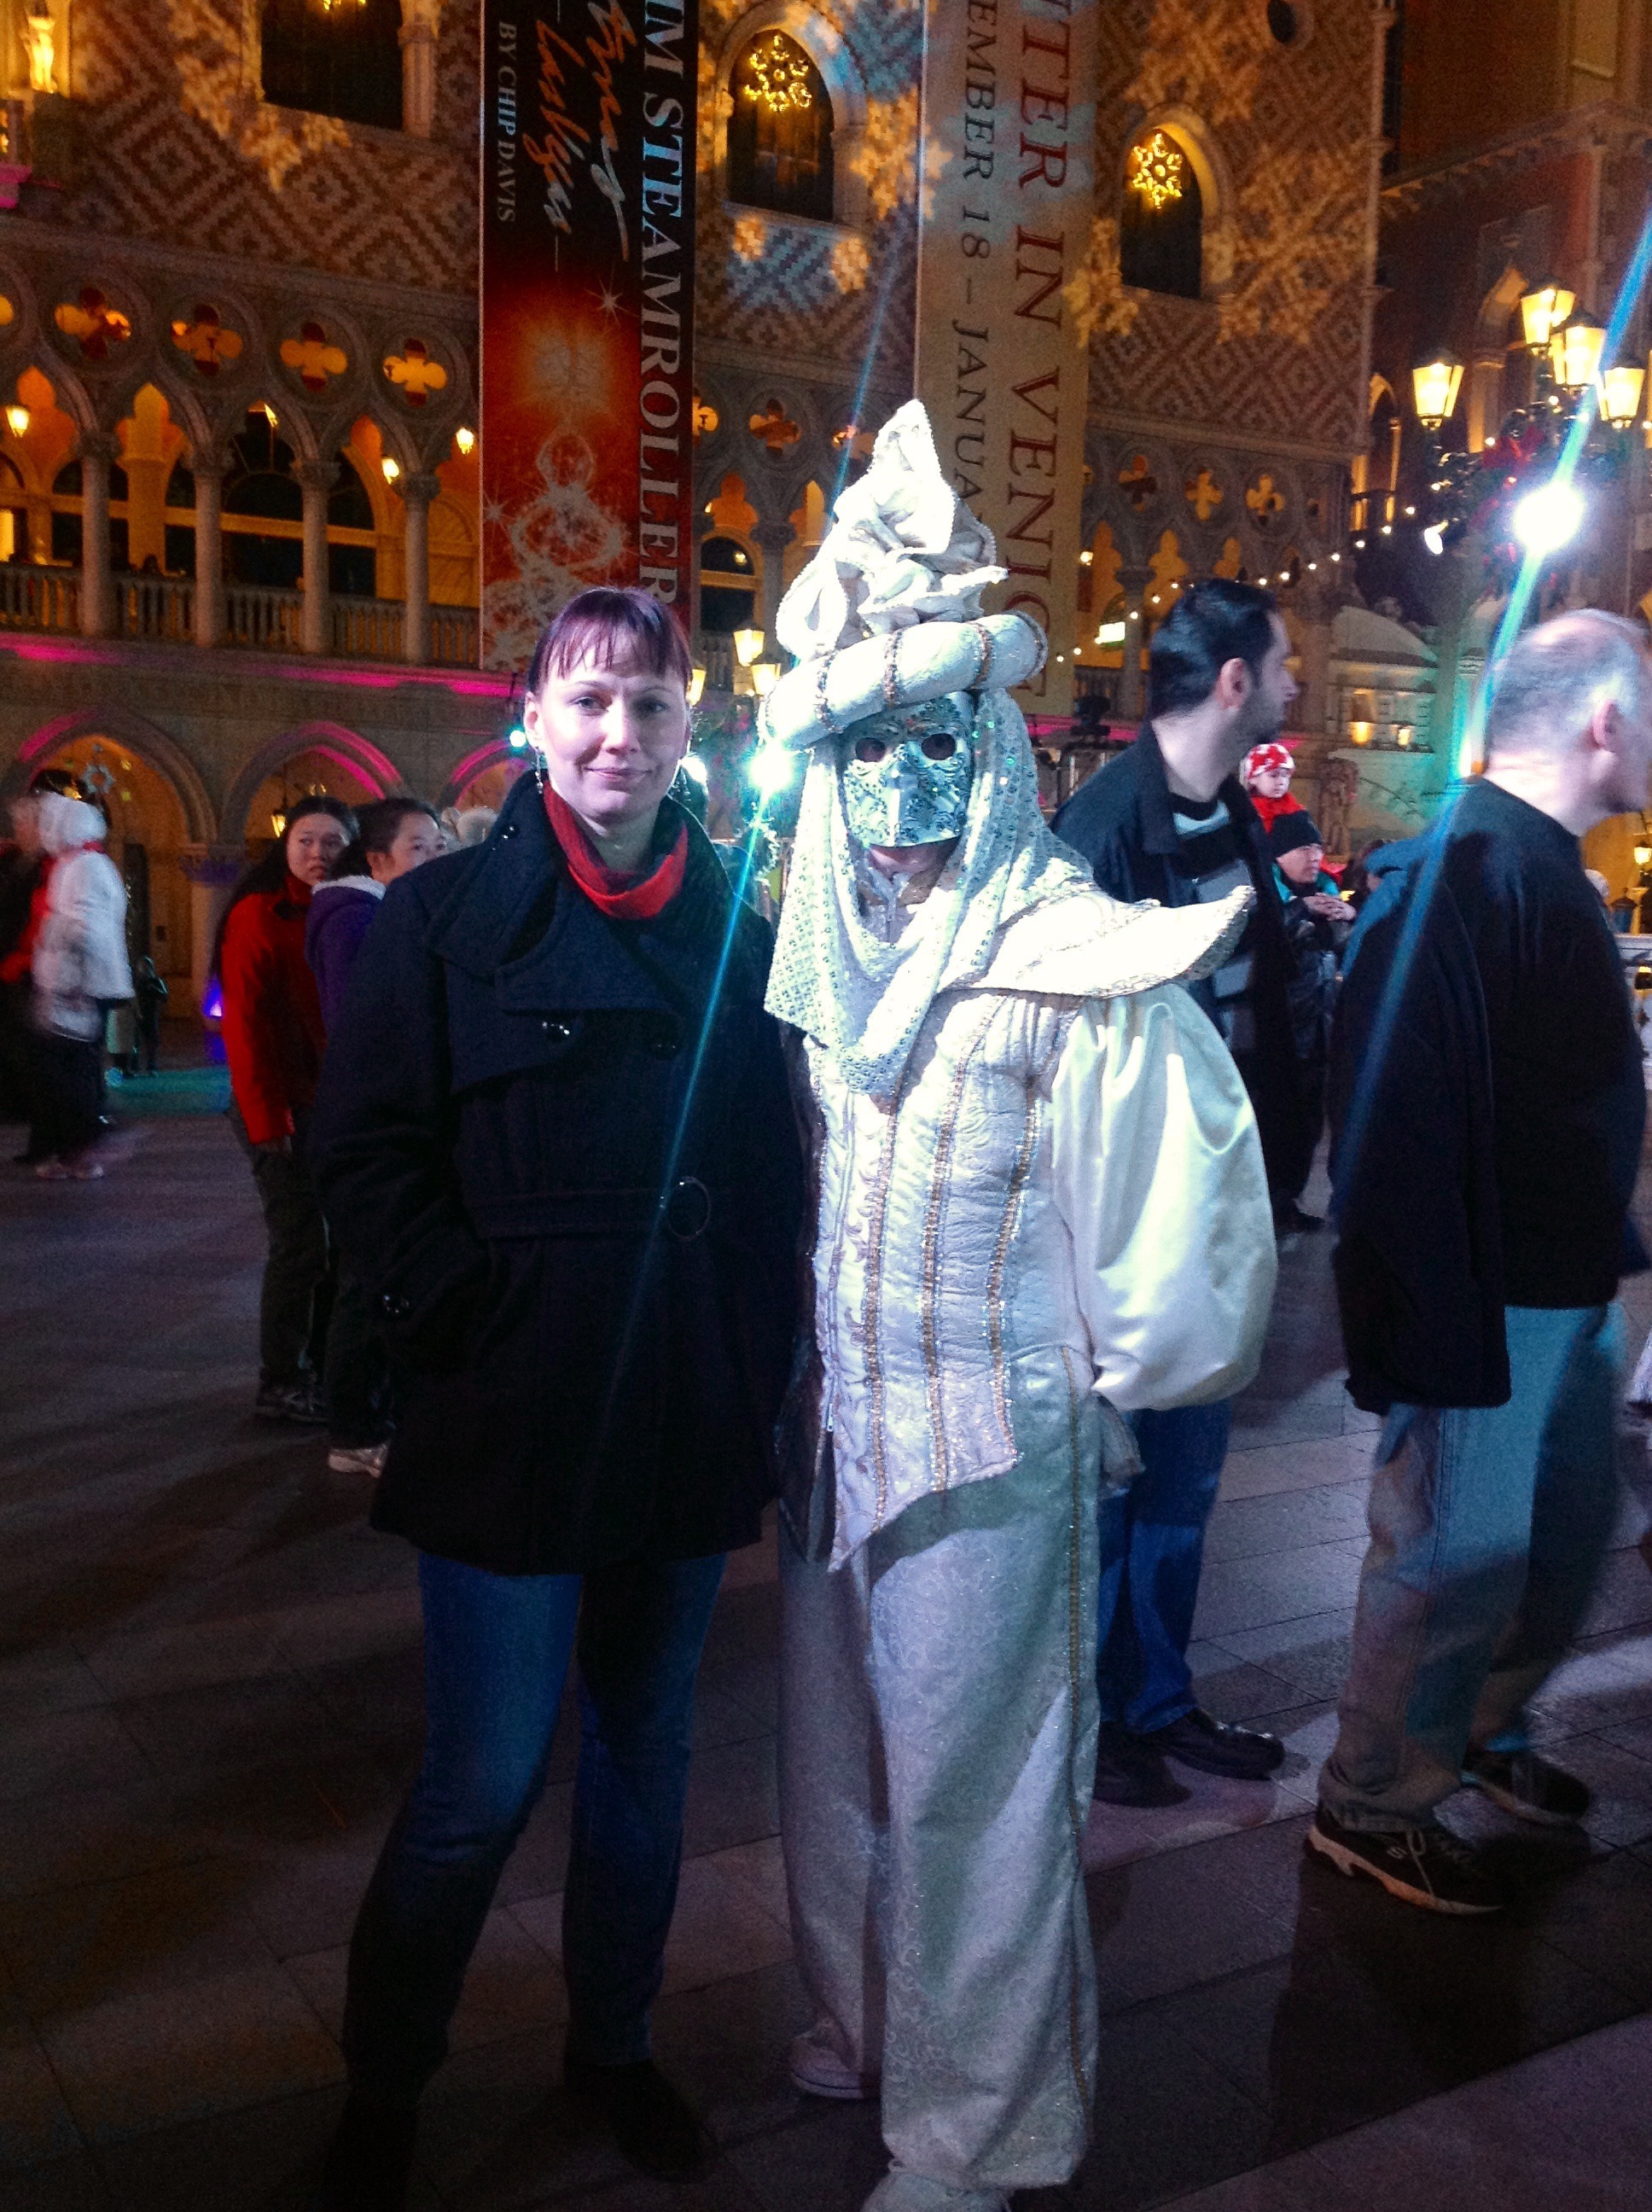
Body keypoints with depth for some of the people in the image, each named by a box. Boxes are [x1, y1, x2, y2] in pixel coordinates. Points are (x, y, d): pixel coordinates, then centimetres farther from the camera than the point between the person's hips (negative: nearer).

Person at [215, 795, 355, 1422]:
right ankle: (280, 1384, 11)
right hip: (286, 1108, -6)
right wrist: (266, 1114, -15)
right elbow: (245, 1021, -12)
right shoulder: (259, 916, -8)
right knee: (299, 1245, -2)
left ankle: (323, 1367, 25)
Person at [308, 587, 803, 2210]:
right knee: (485, 1783, 2)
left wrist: (760, 1367, 6)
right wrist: (462, 1316, -12)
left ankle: (611, 2046, 39)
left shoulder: (732, 933, 8)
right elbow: (365, 1151, -6)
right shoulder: (445, 916, -3)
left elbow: (770, 1175, 12)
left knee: (645, 1754, 17)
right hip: (510, 1429, -4)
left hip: (685, 1430, 4)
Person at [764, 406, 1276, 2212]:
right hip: (829, 1424, 7)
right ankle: (860, 2021, 45)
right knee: (836, 1751, 21)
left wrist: (1098, 1375, -8)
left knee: (968, 1786, 8)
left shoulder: (1072, 964, -17)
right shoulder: (825, 949, 5)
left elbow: (1190, 1189, -20)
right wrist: (805, 1368, 15)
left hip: (991, 1447, -7)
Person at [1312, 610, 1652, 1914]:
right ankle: (1374, 1805, 23)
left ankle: (1485, 1730, 44)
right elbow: (1395, 1124, -27)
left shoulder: (1545, 866, 10)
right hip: (1488, 1308, -10)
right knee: (1457, 1555, 3)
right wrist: (1430, 1337, -27)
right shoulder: (1460, 873, -21)